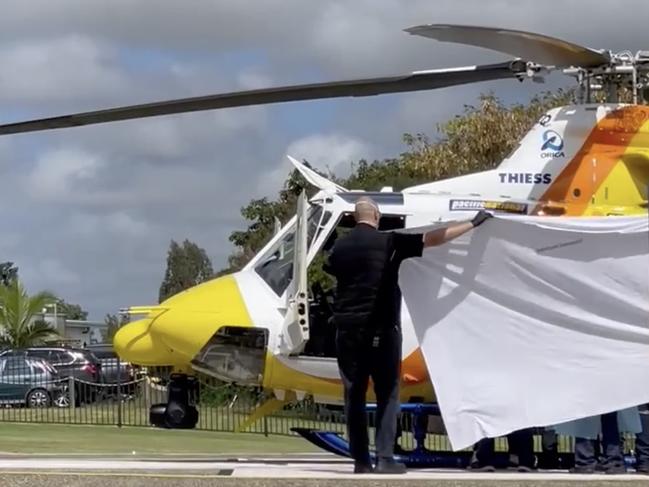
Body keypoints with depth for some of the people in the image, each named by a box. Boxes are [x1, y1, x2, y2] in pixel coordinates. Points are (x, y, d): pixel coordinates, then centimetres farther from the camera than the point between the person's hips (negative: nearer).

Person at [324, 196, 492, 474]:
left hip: (347, 329, 4)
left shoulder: (341, 246, 5)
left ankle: (360, 460, 5)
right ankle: (385, 458, -6)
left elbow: (331, 271, 23)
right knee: (387, 394, 2)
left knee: (354, 395, 8)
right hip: (380, 329, -4)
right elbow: (433, 239, -5)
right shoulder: (388, 241, -6)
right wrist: (473, 224, 3)